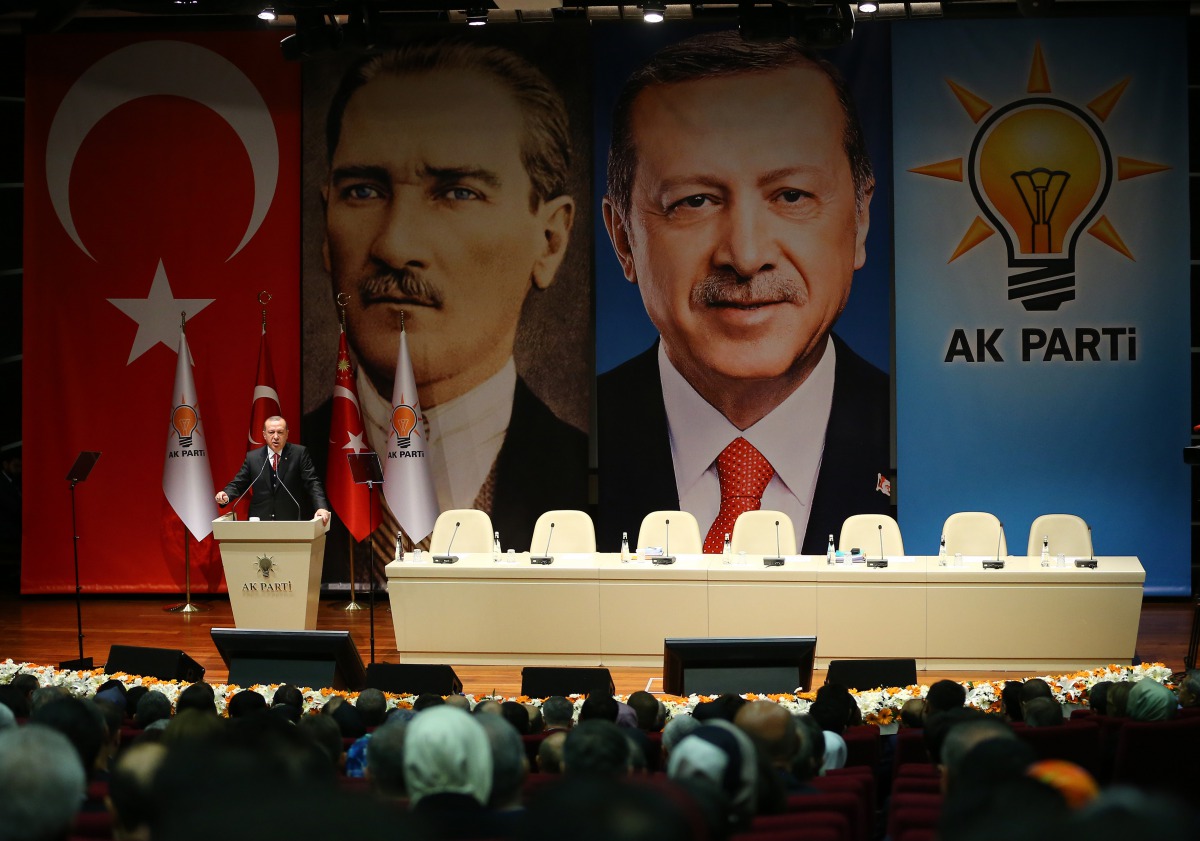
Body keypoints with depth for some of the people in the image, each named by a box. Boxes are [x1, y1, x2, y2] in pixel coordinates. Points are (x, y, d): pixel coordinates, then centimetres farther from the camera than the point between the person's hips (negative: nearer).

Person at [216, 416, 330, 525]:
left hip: (292, 521, -2)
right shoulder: (252, 457, 8)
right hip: (260, 522, 2)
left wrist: (321, 507, -19)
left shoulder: (299, 453, 1)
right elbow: (238, 484, 11)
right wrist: (226, 495, -11)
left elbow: (312, 483, -4)